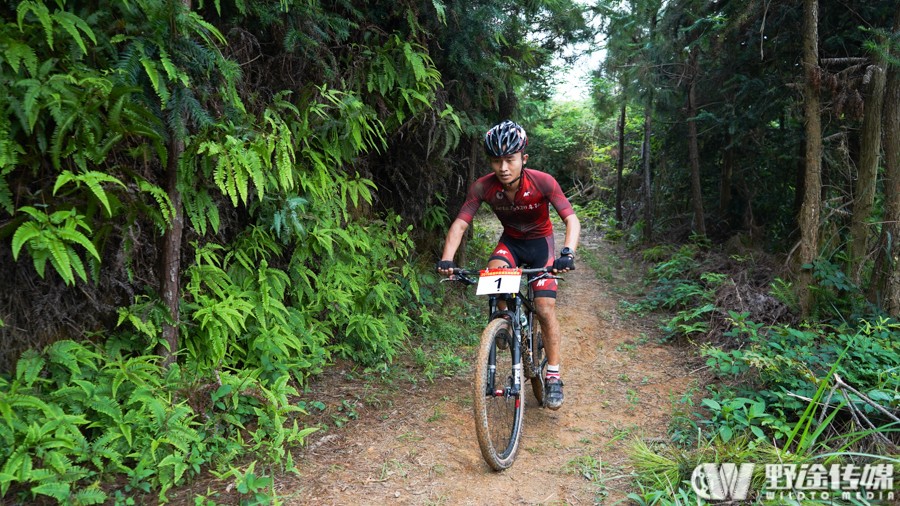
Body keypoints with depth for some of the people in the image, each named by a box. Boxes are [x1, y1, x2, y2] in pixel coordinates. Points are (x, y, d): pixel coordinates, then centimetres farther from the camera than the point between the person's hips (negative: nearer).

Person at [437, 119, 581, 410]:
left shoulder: (543, 182, -29)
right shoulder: (483, 187, -23)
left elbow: (571, 219, -31)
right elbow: (460, 224, -25)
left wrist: (567, 253, -50)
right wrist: (446, 260, -42)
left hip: (540, 242, -2)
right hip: (510, 241, 2)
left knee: (545, 308, -12)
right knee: (494, 273, -32)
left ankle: (554, 377, 3)